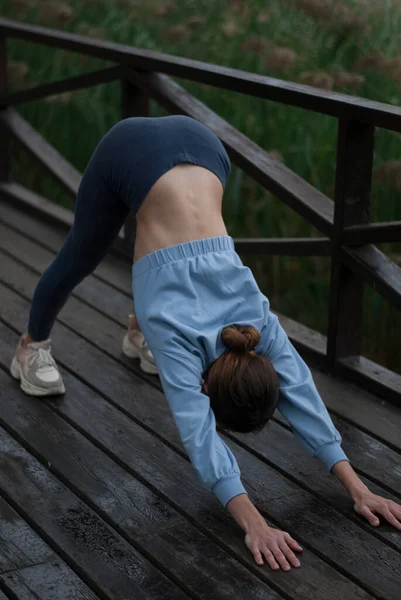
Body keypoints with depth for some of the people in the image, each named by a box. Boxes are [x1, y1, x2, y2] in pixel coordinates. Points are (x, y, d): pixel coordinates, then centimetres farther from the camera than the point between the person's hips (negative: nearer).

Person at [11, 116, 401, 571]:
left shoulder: (257, 321, -16)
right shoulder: (177, 333, -25)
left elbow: (303, 398, -18)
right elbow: (199, 433, -34)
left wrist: (358, 488, -25)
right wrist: (254, 524, -43)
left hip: (197, 146, 3)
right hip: (130, 152, -3)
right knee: (82, 255, 21)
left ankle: (141, 331, 54)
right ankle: (33, 346, 46)